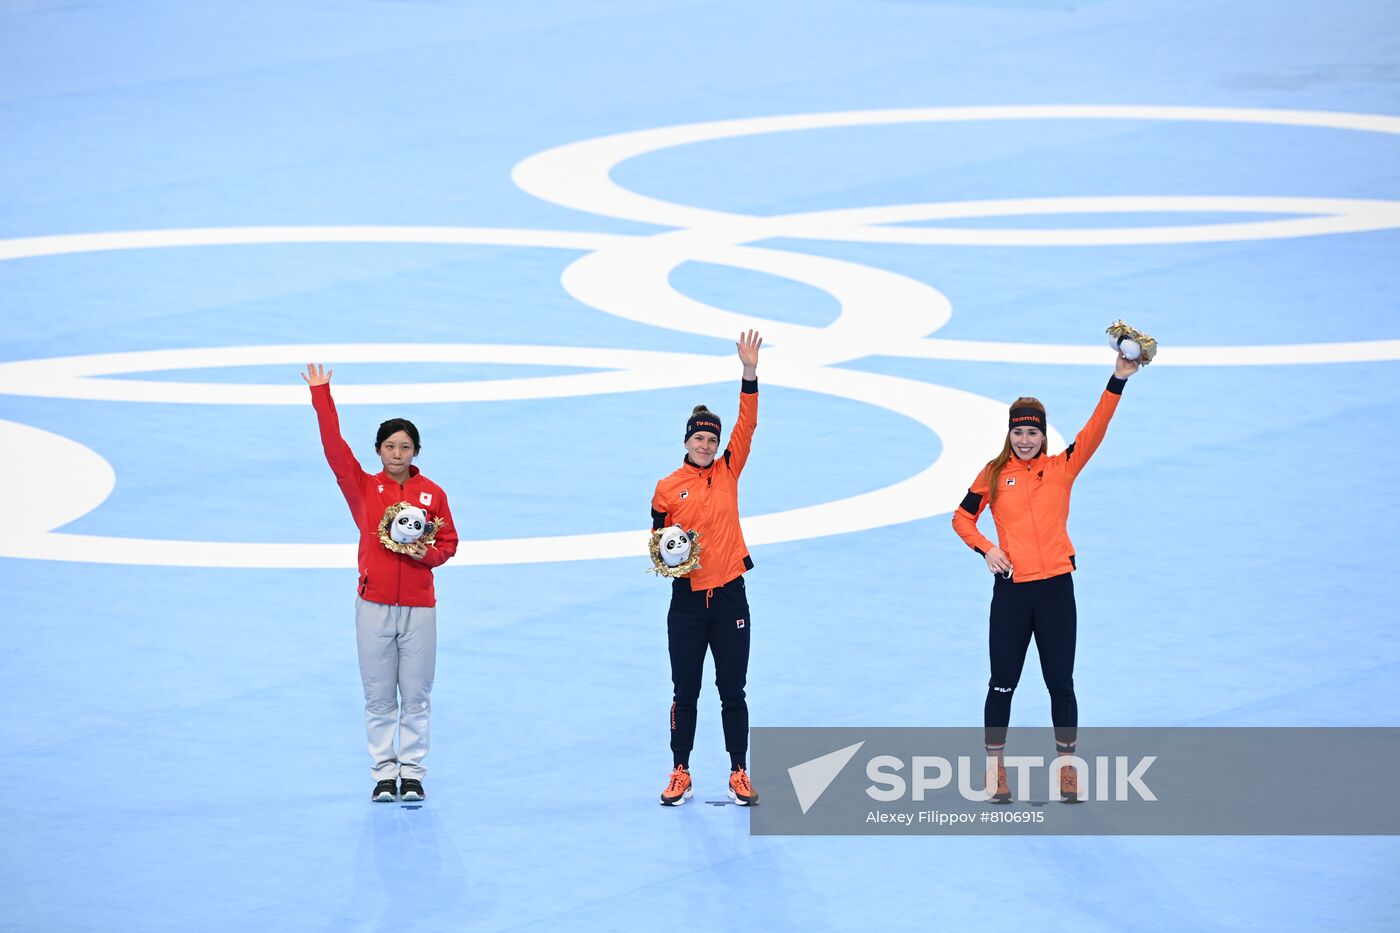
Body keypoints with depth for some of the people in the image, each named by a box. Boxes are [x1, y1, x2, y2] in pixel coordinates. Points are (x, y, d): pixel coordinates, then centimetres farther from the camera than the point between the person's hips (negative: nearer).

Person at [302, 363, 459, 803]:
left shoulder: (432, 494, 5)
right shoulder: (363, 487, 4)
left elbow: (449, 544, 11)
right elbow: (334, 448, -3)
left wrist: (427, 554, -11)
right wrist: (321, 396, -6)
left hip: (419, 606, 0)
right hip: (374, 605, 0)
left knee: (416, 697, 2)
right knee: (378, 697, 2)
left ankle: (412, 774, 8)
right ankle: (384, 774, 8)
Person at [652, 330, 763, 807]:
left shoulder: (727, 472, 3)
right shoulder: (668, 488, 1)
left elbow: (746, 425, -6)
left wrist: (750, 374, -16)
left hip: (729, 596, 0)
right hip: (687, 598, 0)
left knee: (733, 691, 4)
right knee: (685, 692, 5)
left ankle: (739, 774, 11)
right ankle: (680, 773, 13)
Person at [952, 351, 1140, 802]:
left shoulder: (1062, 468, 3)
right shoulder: (994, 475, 3)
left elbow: (1095, 428, -6)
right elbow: (962, 518, 10)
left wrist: (1118, 380, -16)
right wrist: (985, 548, -8)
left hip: (1055, 587, 0)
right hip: (1011, 588, 0)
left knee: (1061, 682, 4)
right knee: (1003, 683, 4)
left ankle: (1067, 767, 15)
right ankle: (995, 768, 13)